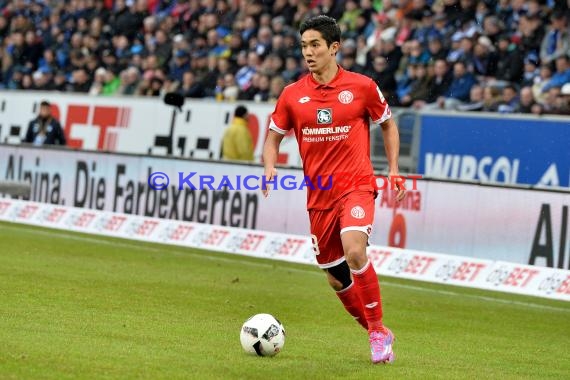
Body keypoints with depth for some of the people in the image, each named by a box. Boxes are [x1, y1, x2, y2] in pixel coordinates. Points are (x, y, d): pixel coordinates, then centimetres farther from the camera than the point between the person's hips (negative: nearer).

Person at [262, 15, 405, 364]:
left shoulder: (361, 87, -3)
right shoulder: (293, 94, 2)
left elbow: (388, 124, 11)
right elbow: (274, 137, 12)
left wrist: (393, 171, 3)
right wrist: (270, 168, -8)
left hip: (356, 185, -4)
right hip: (319, 195, 4)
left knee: (354, 251, -29)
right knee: (337, 279, 9)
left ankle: (378, 330, -15)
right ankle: (378, 336, 29)